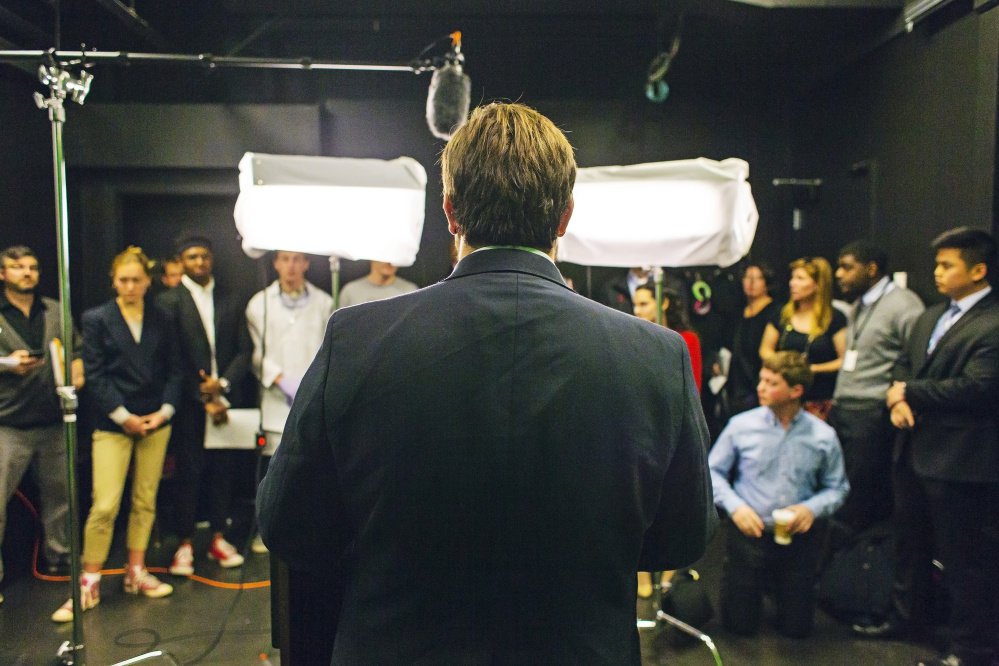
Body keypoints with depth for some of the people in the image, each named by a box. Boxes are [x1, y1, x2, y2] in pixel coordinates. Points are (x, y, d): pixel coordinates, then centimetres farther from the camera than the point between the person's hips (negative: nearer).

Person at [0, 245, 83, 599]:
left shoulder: (56, 312, 11)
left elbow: (76, 351, 13)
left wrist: (76, 374, -6)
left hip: (53, 422, 4)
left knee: (59, 494, 14)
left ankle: (59, 556, 30)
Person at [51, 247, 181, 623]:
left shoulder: (161, 322, 9)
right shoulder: (96, 320, 1)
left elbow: (173, 371, 8)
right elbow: (95, 375, -5)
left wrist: (164, 411, -6)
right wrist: (124, 416, -11)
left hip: (155, 422, 3)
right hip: (112, 424, -3)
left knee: (145, 501, 9)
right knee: (104, 505, -7)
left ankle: (136, 573, 21)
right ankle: (89, 584, 6)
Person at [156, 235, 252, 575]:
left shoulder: (231, 303, 12)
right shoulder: (168, 302, 0)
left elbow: (244, 350, 7)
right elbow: (172, 358, -6)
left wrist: (222, 384, -9)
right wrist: (203, 398, -10)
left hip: (226, 400, 3)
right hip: (190, 405, -3)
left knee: (223, 471, 7)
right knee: (188, 474, 1)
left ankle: (218, 539, 19)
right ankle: (185, 544, 11)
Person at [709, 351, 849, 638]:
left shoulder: (823, 436, -7)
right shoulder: (741, 425, -9)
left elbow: (837, 487, 2)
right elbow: (713, 471, -1)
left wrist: (812, 508, -17)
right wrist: (735, 506, -16)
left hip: (797, 537, 1)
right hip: (748, 532, -1)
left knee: (796, 628, 9)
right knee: (740, 625, 5)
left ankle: (778, 582, 38)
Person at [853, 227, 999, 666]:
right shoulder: (929, 318, 13)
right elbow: (903, 363, 16)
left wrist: (908, 393, -14)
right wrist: (898, 399, -5)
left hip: (960, 460, -9)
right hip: (914, 449, 9)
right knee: (910, 541, 22)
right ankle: (906, 617, 40)